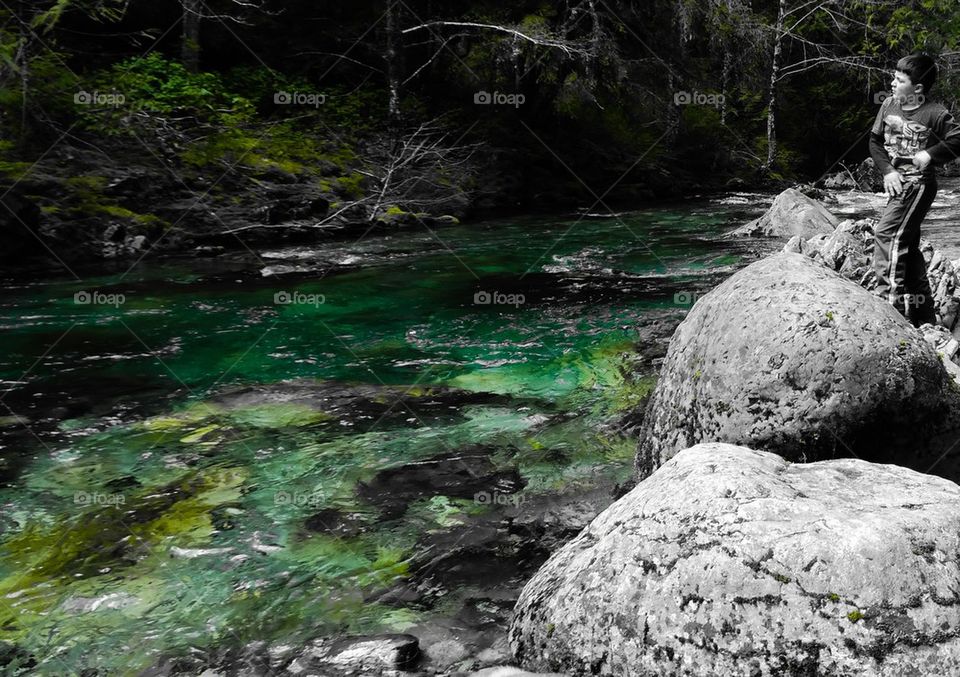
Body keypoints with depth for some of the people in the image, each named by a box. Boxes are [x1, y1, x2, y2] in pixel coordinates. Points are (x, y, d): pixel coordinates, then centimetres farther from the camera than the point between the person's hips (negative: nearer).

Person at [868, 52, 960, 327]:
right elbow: (875, 141, 7)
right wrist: (887, 171, -5)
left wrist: (930, 154, -19)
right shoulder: (889, 104, 4)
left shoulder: (935, 114, -13)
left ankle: (890, 297, -20)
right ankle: (923, 313, 24)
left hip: (918, 183, -7)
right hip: (895, 182, 7)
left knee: (886, 234, -22)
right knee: (907, 245, 13)